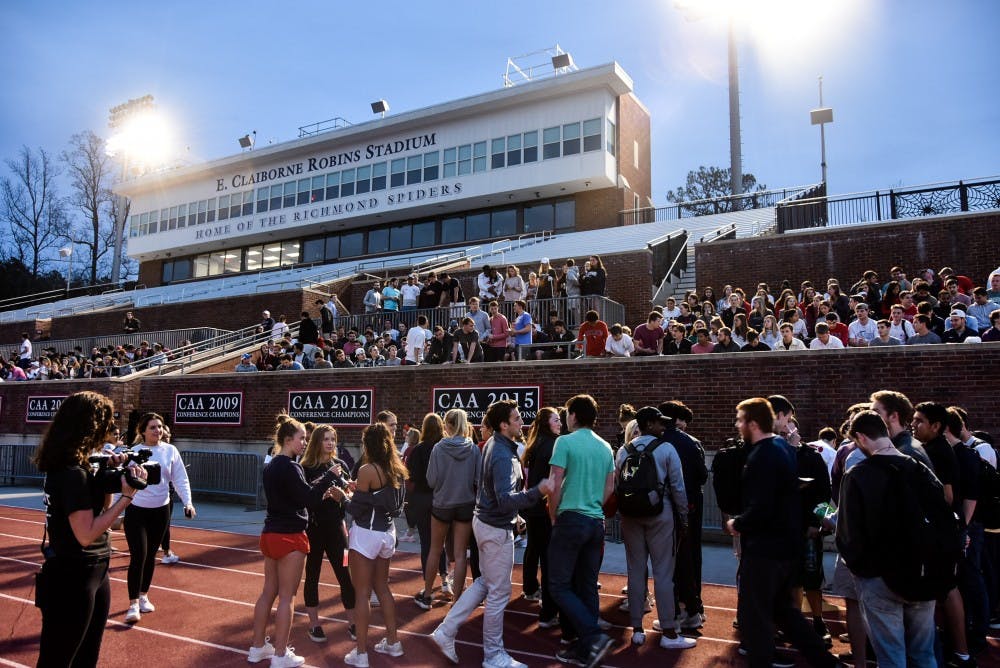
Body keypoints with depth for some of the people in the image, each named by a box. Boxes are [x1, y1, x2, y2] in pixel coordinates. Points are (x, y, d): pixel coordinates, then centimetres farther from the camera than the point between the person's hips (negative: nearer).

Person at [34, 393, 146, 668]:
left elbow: (99, 509, 15)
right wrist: (127, 495, -24)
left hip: (93, 574, 10)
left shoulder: (76, 467, 5)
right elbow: (86, 534, -25)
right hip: (72, 580, -10)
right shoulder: (72, 473, -22)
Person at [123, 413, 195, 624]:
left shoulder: (170, 451, -2)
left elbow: (180, 479, 1)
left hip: (160, 511, 3)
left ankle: (143, 595, 31)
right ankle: (133, 604, 3)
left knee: (150, 556, 13)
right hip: (136, 510, -3)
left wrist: (187, 502, -9)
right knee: (138, 556, -7)